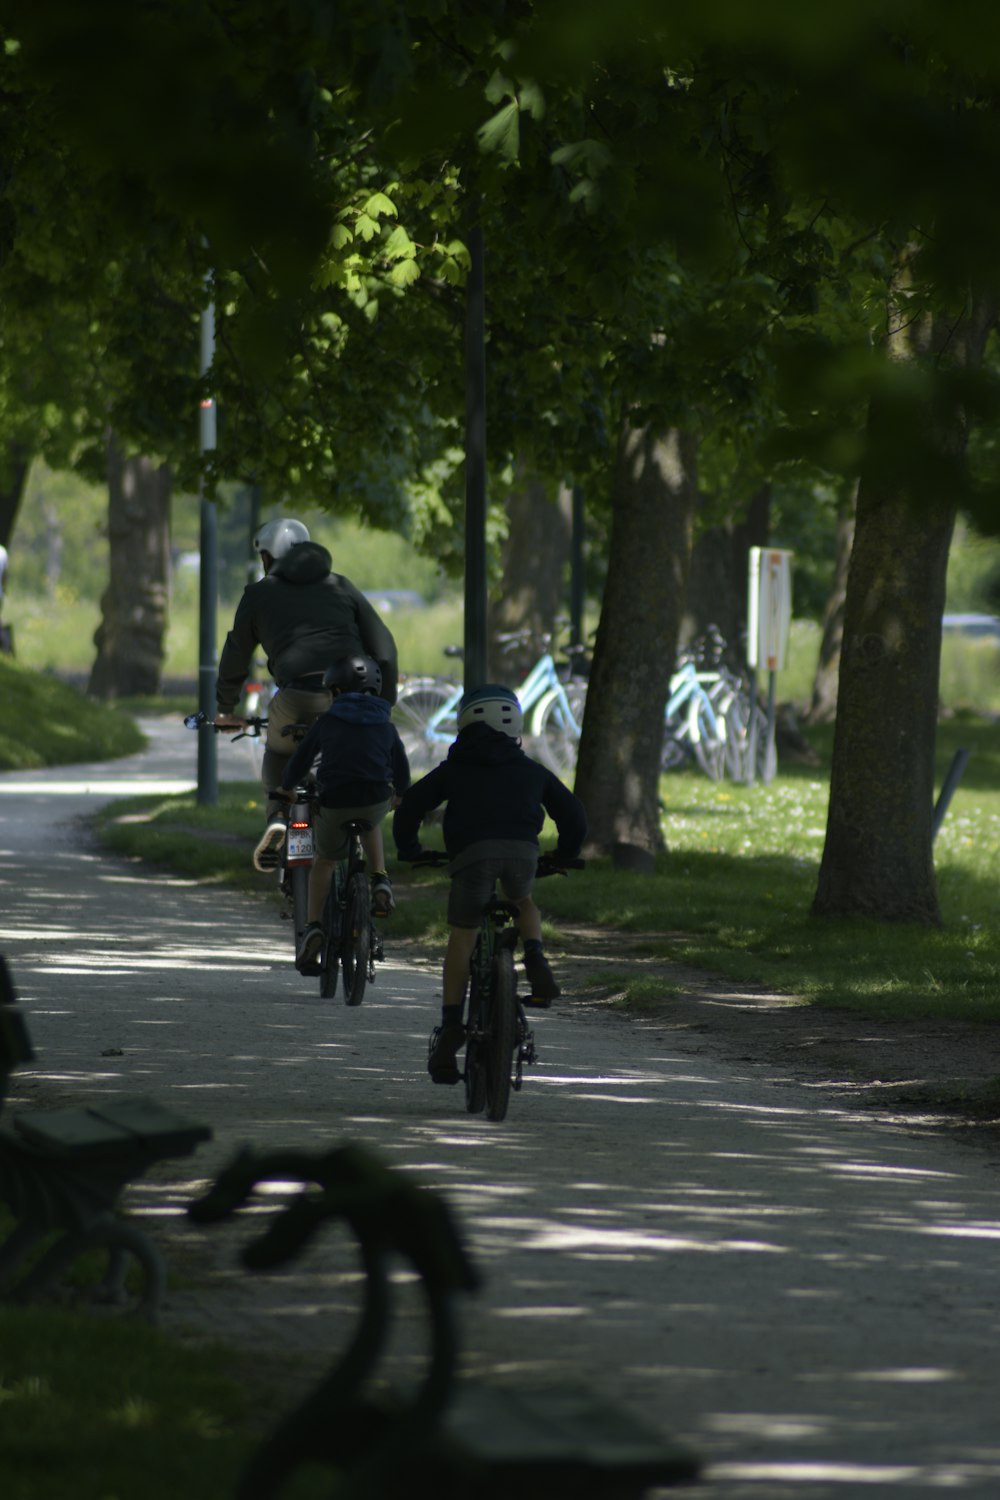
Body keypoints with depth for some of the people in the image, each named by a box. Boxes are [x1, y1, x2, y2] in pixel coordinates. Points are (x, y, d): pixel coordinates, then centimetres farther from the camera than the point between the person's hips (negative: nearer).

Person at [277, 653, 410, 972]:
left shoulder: (327, 721, 8)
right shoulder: (385, 725, 13)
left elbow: (300, 759, 13)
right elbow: (401, 767, 23)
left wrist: (286, 788, 32)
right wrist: (399, 794, 44)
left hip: (334, 803, -2)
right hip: (376, 801, 2)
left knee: (324, 861, 21)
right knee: (370, 824, 38)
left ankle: (314, 926, 6)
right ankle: (380, 881, 18)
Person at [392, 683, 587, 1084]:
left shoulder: (454, 769, 23)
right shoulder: (531, 770, 26)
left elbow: (412, 805, 18)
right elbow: (573, 814, 30)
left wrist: (408, 847, 35)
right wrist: (565, 855, 47)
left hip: (472, 851, -2)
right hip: (523, 851, 2)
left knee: (461, 938, 5)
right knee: (524, 903, 33)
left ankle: (451, 1026, -2)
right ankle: (535, 960, 6)